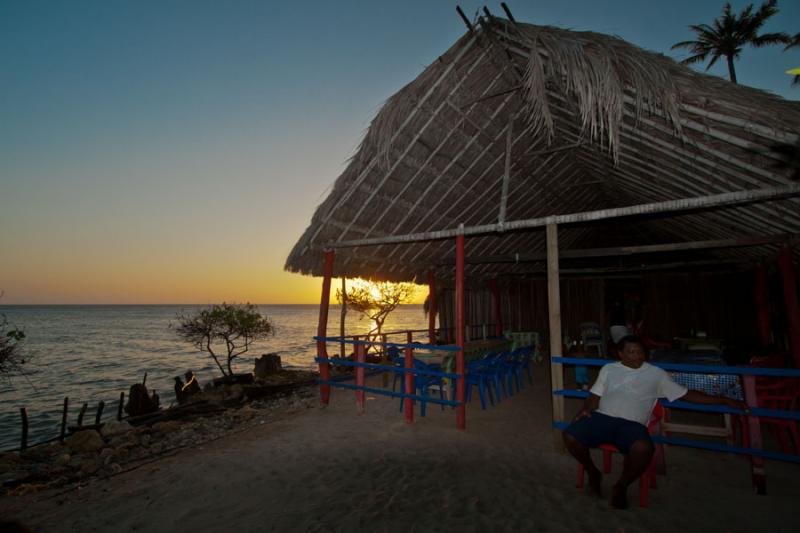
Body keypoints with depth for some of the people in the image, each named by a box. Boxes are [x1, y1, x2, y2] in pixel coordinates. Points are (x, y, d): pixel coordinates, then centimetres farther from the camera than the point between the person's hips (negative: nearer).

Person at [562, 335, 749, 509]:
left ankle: (621, 487, -5)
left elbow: (686, 394, 17)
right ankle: (593, 473, 9)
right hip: (602, 417, 1)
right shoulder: (608, 369, 17)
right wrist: (586, 409, -3)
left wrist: (724, 400, 11)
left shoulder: (656, 374, 15)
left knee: (643, 449, -36)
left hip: (631, 423, -1)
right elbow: (595, 396, 17)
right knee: (570, 436, -24)